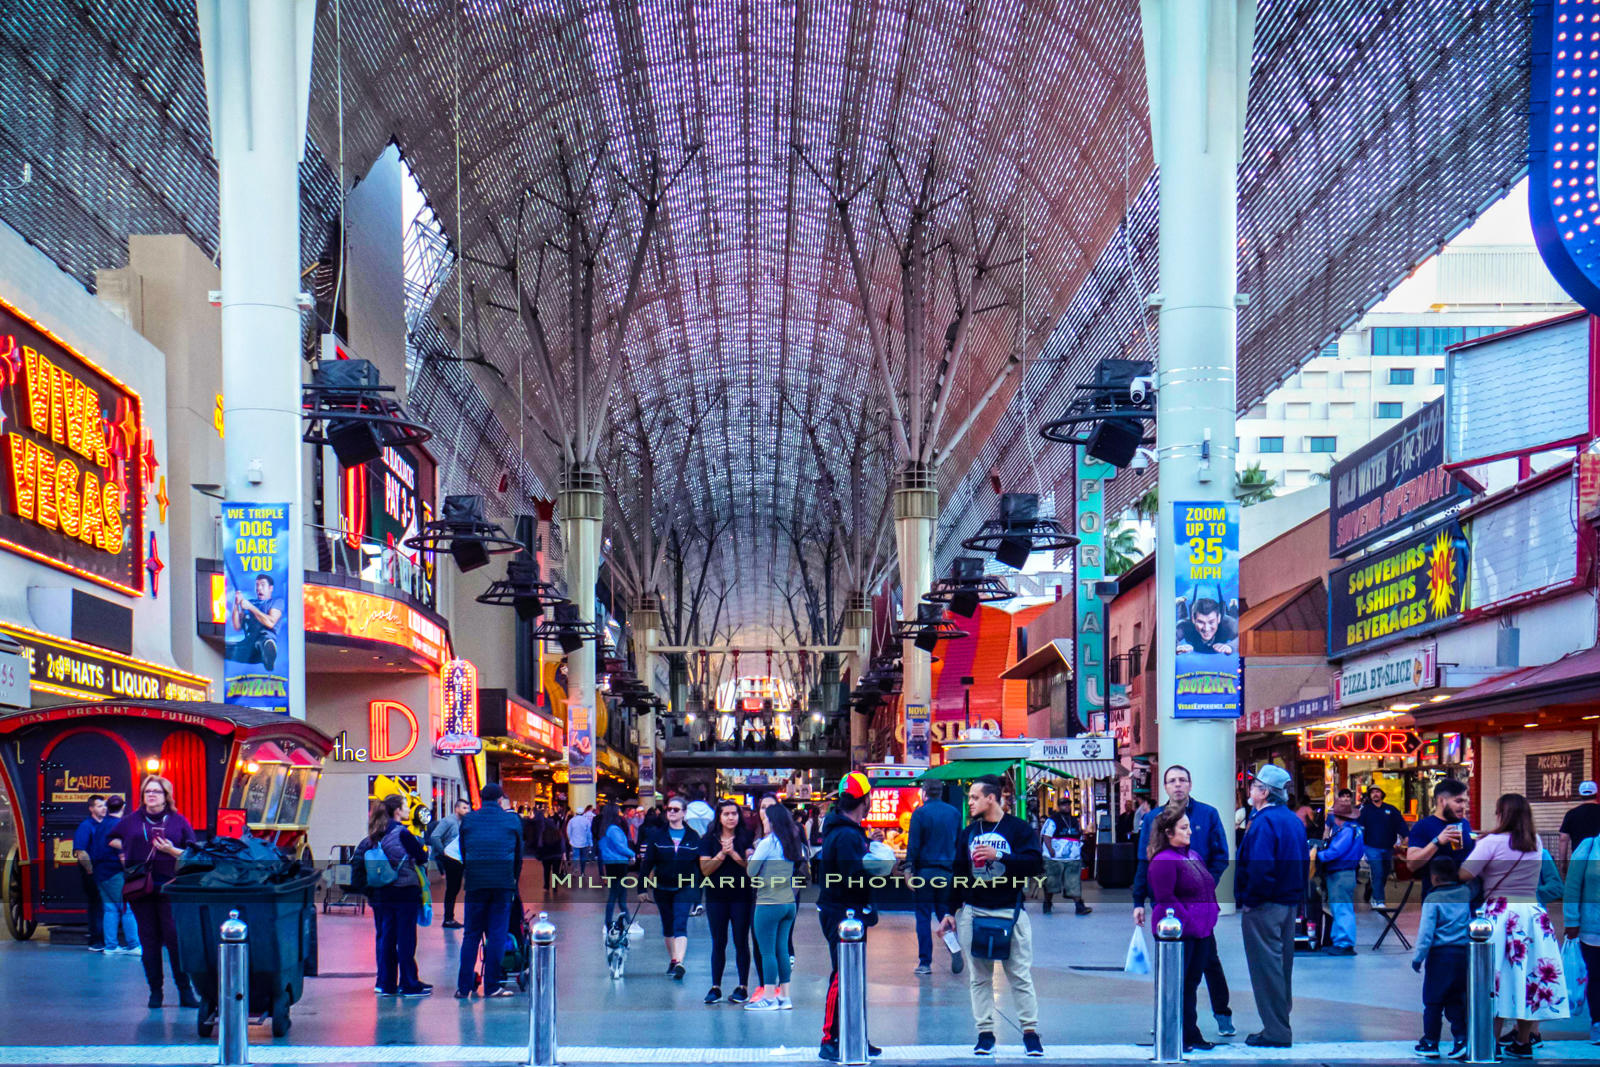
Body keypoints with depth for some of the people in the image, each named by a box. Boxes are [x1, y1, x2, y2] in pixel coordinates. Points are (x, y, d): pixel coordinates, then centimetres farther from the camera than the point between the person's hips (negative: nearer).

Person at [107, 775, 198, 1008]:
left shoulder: (178, 821, 6)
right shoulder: (132, 820, 12)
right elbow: (111, 839, 28)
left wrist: (171, 850, -13)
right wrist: (127, 849, 11)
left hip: (169, 886, -2)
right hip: (140, 888, 2)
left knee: (176, 937, -8)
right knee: (149, 940, 3)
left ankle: (185, 990, -4)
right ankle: (155, 991, 9)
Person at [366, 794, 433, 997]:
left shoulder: (374, 836, 7)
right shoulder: (402, 833, -13)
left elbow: (360, 858, 9)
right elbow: (421, 857, -10)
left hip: (380, 894, 6)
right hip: (404, 891, -6)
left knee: (384, 937, 11)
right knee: (406, 938, 0)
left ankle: (385, 983, 13)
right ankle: (408, 984, 3)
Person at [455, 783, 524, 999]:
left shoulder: (468, 820, 6)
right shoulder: (512, 820, 5)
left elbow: (463, 851, 11)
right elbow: (519, 853, 11)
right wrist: (514, 879, 21)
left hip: (475, 883, 1)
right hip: (503, 883, -1)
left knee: (471, 935, 6)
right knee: (497, 934, 2)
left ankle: (464, 987, 3)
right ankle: (491, 986, 0)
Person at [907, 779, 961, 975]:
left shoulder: (920, 813, -6)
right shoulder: (954, 812, 8)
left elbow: (913, 845, -9)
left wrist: (909, 871, -6)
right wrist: (958, 870, 19)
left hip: (925, 870, -4)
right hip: (948, 871, 4)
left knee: (923, 917, 2)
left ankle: (925, 962, 2)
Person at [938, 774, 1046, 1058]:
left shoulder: (1018, 829, -2)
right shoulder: (969, 833, 12)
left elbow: (1035, 863, -12)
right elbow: (958, 874, 15)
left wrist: (999, 856, -19)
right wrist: (950, 911, 12)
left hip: (1010, 912, -4)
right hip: (974, 912, 4)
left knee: (1020, 975, -3)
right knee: (979, 976, 5)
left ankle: (1030, 1032, 3)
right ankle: (985, 1033, 10)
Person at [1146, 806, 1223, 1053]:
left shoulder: (1193, 855, 15)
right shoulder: (1163, 861, -14)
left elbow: (1208, 889, 23)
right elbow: (1165, 897, -19)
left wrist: (1212, 913, 11)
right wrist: (1186, 919, -21)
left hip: (1201, 930, 9)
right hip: (1179, 932, -9)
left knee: (1192, 982, 14)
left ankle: (1191, 1034, 21)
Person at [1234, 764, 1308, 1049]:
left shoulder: (1264, 822, -18)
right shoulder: (1293, 820, 11)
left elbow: (1260, 868, -28)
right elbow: (1304, 863, 16)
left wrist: (1250, 900, -17)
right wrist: (1298, 898, 18)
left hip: (1264, 907, -9)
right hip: (1290, 903, 9)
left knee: (1266, 967, -3)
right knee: (1282, 965, 15)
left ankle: (1275, 1031, -1)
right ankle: (1281, 1028, 23)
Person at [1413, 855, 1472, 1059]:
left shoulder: (1433, 899, -10)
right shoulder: (1466, 893, 3)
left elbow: (1426, 931, -12)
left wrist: (1417, 957, -5)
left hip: (1440, 954, -4)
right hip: (1464, 953, 4)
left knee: (1432, 1001, 6)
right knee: (1456, 1000, 13)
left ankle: (1430, 1042, 10)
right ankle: (1461, 1038, 2)